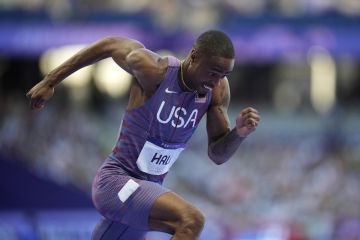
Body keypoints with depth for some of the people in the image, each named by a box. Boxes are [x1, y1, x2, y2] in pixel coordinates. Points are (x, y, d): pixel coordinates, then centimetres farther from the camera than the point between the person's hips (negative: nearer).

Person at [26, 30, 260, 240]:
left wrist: (239, 133, -21)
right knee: (192, 220, -31)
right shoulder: (153, 70, -21)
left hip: (148, 190, 7)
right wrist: (50, 82, 4)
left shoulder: (218, 88, -5)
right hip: (116, 182, -7)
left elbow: (218, 155, 1)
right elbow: (111, 45, -3)